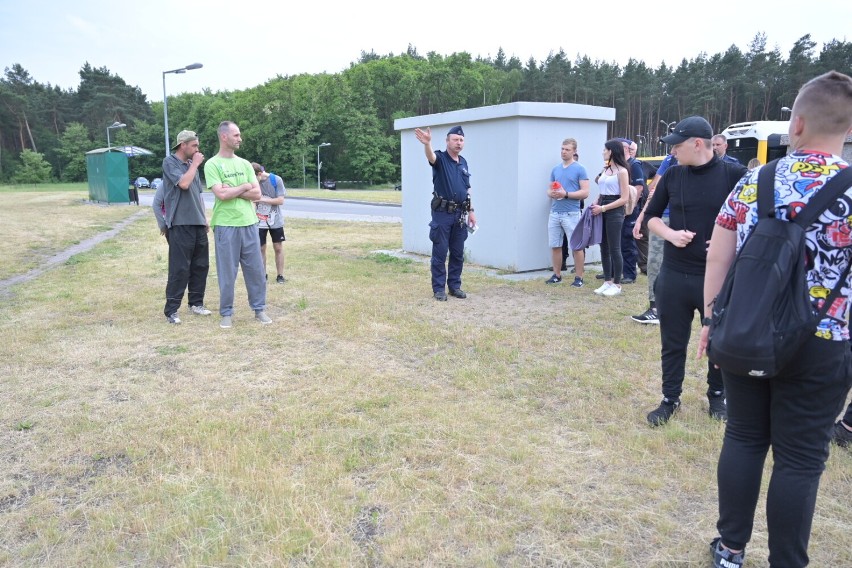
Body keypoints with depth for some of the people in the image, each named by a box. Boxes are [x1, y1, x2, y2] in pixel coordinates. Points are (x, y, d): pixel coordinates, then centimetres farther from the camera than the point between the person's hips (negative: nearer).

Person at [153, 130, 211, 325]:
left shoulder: (191, 165, 16)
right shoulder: (170, 162, -4)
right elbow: (184, 183, -20)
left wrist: (205, 219, 17)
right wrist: (195, 164, -7)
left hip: (198, 224, 7)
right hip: (180, 224, -7)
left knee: (201, 265, 10)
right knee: (179, 268, -7)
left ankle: (196, 303, 23)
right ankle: (171, 310, -1)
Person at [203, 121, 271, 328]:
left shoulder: (244, 163, 11)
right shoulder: (212, 164, -5)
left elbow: (257, 194, 2)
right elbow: (222, 194, -17)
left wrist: (232, 191, -10)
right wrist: (244, 187, -4)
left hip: (249, 223, 5)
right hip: (226, 226, -5)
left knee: (256, 269, 9)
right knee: (227, 272, 4)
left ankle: (259, 309, 21)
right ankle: (226, 313, 17)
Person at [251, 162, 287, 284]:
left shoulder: (276, 180, -13)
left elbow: (280, 200, -15)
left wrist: (262, 199, -22)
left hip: (275, 220, -1)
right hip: (259, 221, 1)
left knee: (278, 248, 4)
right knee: (261, 248, 5)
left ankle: (280, 276, 12)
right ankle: (263, 275, 17)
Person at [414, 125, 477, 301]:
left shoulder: (463, 162, 13)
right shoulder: (440, 158, -6)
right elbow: (431, 156, -31)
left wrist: (471, 210, 14)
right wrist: (427, 143, -52)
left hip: (460, 214, 6)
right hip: (442, 213, -6)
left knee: (458, 253, 10)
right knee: (440, 253, 0)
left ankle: (455, 286, 21)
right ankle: (439, 288, 8)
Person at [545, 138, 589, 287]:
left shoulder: (579, 169, -2)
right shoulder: (555, 169, 15)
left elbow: (585, 192, -8)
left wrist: (566, 194, -18)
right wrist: (551, 193, -4)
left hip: (571, 213, -5)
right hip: (554, 213, 5)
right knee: (555, 245, 8)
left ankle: (579, 277, 6)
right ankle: (557, 275, 19)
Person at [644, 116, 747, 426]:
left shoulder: (734, 174, -8)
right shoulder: (673, 175, 2)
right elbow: (652, 216, 12)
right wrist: (670, 234, -7)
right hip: (674, 275, 3)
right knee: (673, 342, 11)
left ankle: (717, 396, 34)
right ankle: (670, 399, 26)